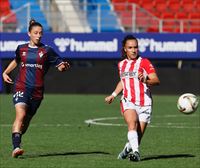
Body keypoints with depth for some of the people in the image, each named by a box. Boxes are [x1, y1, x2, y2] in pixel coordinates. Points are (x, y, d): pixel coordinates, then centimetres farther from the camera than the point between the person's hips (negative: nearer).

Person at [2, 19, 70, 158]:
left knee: (26, 120, 8)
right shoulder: (21, 49, 10)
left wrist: (64, 66, -21)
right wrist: (5, 72, 21)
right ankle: (16, 148, -30)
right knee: (20, 115, -22)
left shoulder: (47, 50, 4)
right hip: (21, 87, -1)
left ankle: (17, 141, 29)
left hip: (37, 91, 1)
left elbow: (60, 65, 1)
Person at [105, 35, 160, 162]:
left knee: (139, 135, -1)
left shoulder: (144, 62, -1)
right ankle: (135, 152, -40)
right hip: (128, 102, 2)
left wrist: (145, 80, -29)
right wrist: (113, 95, 26)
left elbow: (157, 81, -10)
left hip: (144, 103, -2)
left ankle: (128, 149, 29)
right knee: (132, 123, -28)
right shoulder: (121, 64, 14)